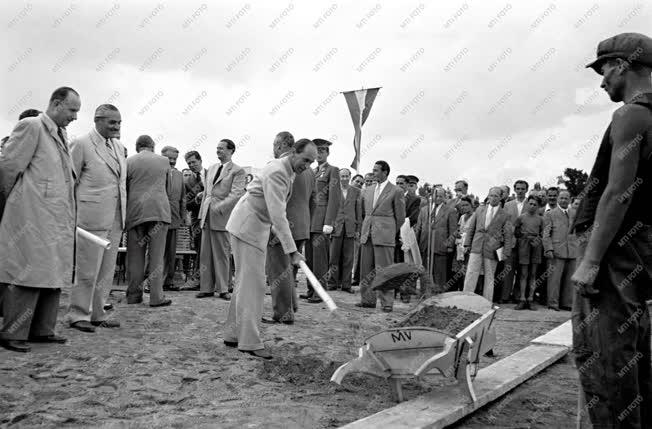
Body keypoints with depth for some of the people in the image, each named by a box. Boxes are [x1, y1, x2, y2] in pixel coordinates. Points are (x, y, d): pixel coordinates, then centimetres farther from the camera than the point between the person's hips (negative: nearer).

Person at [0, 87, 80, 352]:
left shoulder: (60, 134, 19)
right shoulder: (31, 126, -7)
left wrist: (69, 215, 14)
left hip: (57, 220, 8)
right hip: (33, 217, -8)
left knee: (53, 275, 9)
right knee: (30, 274, -5)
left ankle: (42, 330, 18)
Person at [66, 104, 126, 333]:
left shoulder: (118, 146, 14)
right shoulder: (81, 144, -6)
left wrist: (124, 215, 14)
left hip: (115, 219, 7)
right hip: (92, 217, -7)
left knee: (106, 271, 12)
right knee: (87, 270, -1)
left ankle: (97, 313, 22)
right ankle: (78, 315, 12)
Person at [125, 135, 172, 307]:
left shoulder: (129, 162, 5)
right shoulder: (164, 161, 7)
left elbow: (124, 188, 9)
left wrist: (125, 212, 20)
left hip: (135, 211, 1)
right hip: (159, 210, 0)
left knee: (135, 256, 8)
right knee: (156, 255, 0)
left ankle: (134, 295, 12)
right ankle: (156, 296, -1)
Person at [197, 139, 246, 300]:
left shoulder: (238, 171, -3)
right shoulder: (212, 168, 19)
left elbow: (236, 194, -12)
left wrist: (219, 207, -23)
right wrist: (202, 214, 15)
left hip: (222, 216, -6)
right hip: (207, 216, 6)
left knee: (222, 254, -1)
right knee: (206, 254, 6)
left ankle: (223, 289, 8)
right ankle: (207, 288, 13)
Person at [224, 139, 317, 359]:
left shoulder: (288, 171, 9)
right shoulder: (277, 172, -23)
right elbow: (277, 215, -30)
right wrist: (291, 250, -33)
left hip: (257, 226, 10)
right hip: (247, 226, -10)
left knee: (245, 281, 12)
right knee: (253, 283, -11)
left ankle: (234, 334, 19)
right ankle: (249, 341, -9)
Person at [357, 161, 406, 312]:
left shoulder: (396, 191, -1)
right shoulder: (367, 191, 14)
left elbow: (400, 217, 2)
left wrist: (392, 233, 7)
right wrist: (363, 231, 16)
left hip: (384, 235, -5)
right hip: (367, 235, 6)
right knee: (366, 269, 8)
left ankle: (387, 302, 1)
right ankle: (368, 299, 17)